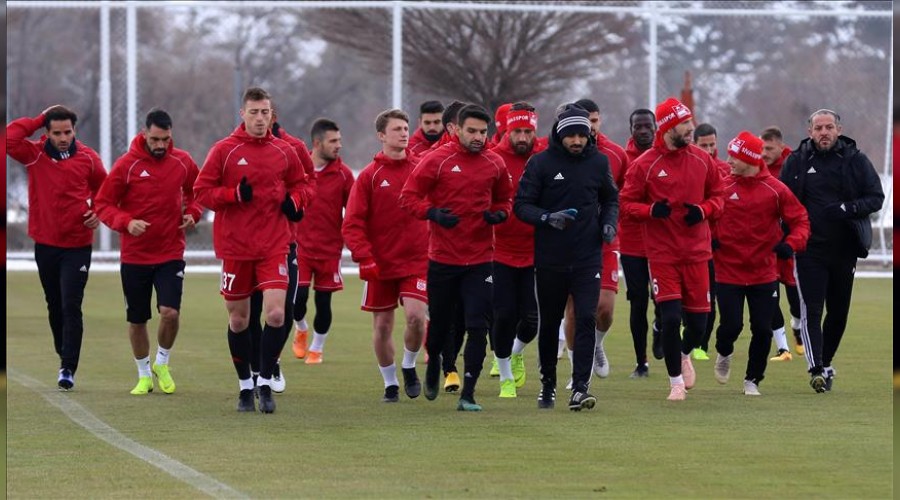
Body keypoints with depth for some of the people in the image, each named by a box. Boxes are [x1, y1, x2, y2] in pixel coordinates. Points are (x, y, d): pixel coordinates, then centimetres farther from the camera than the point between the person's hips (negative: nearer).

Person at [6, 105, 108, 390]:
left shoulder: (87, 158, -2)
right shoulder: (35, 155, -3)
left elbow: (102, 187, 15)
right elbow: (9, 138, -19)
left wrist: (98, 213, -3)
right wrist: (40, 119, -12)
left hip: (77, 246, -2)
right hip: (45, 244, 2)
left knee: (71, 307, -9)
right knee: (55, 306, 14)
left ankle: (68, 368, -9)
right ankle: (64, 355, 30)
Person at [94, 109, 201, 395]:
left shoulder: (182, 162, 0)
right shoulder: (126, 165, -8)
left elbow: (197, 190, 19)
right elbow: (102, 204, -5)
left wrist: (192, 213, -1)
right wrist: (126, 222, -22)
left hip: (171, 253, 1)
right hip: (135, 256, 0)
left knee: (170, 312, -16)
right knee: (137, 320, 7)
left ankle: (162, 364, 11)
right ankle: (144, 375, 27)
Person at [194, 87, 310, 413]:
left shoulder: (284, 152, 5)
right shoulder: (224, 151, -2)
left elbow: (299, 183, 19)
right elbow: (201, 191, -3)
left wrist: (294, 202, -2)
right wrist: (235, 194, -17)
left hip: (274, 246, 1)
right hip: (235, 247, -1)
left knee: (276, 314, -13)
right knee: (238, 319, 7)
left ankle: (265, 383, -1)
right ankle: (245, 386, 22)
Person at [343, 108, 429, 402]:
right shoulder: (370, 176, -2)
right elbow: (352, 223, -5)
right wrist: (364, 257, -16)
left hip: (417, 259, 0)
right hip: (381, 264, 0)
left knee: (416, 315, -17)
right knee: (382, 326, 4)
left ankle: (409, 366, 10)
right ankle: (390, 384, 22)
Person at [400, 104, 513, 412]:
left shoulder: (495, 165, 4)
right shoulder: (437, 160, -5)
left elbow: (504, 199, 18)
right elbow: (408, 196, -4)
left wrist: (499, 213, -4)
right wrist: (432, 213, -21)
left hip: (480, 260, 1)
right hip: (442, 257, -1)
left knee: (477, 327, -9)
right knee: (439, 323, 12)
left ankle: (468, 394, -4)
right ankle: (433, 364, 44)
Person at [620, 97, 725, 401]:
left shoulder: (702, 160, 5)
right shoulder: (645, 165, -6)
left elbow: (717, 194, 14)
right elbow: (627, 205, -2)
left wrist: (703, 210, -7)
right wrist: (651, 210, -21)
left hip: (696, 252, 3)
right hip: (662, 254, -3)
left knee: (698, 320, 3)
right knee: (670, 317, -10)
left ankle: (684, 355, 38)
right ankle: (676, 382, 8)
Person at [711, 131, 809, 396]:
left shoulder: (776, 190, -4)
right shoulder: (722, 187, -3)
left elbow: (801, 221, -1)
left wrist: (791, 244, -18)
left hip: (764, 273, 0)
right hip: (728, 272, 0)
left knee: (762, 330, 0)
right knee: (731, 326, -5)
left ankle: (752, 380, 20)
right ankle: (724, 354, 30)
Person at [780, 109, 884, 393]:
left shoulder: (856, 160, 2)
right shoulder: (797, 161, 2)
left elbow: (876, 197, 1)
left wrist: (848, 209, -16)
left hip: (844, 249, 2)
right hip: (809, 249, -2)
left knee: (839, 313, 11)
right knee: (811, 310, -12)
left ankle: (825, 361, 29)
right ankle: (816, 369, -18)